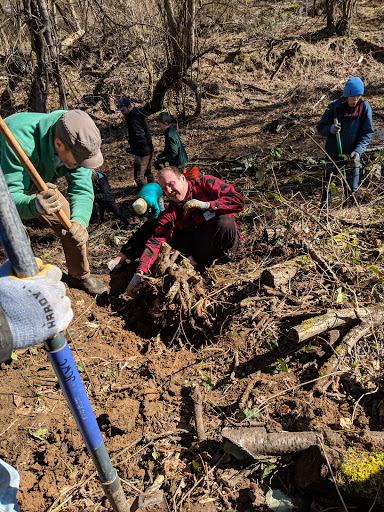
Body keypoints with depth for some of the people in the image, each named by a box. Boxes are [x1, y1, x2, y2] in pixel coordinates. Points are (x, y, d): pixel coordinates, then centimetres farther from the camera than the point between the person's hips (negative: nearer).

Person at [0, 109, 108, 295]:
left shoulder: (77, 143, -27)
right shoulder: (20, 139, -44)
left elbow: (82, 189, -27)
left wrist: (80, 220, -48)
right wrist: (35, 206, -67)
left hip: (40, 186, 5)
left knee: (74, 226, 3)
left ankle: (79, 276, 27)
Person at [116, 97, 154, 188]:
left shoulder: (134, 118, -22)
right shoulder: (139, 113, 9)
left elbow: (140, 137, -26)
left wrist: (138, 154, -22)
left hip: (143, 152, -11)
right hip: (149, 150, 11)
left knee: (139, 176, -4)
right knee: (148, 173, 24)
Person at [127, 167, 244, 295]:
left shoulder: (206, 183, -10)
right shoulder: (171, 212, -4)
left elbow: (238, 201, -17)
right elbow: (156, 241, -17)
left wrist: (206, 205, -27)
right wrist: (139, 273, -30)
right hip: (197, 243, 3)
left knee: (225, 223, -38)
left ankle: (192, 261, -20)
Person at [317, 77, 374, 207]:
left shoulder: (365, 107, -8)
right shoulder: (334, 107, -10)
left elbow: (368, 132, -7)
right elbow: (320, 128, -3)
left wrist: (358, 151, -22)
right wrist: (330, 129, -26)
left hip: (353, 154, 0)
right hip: (334, 154, 0)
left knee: (353, 188, 11)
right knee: (327, 184, 8)